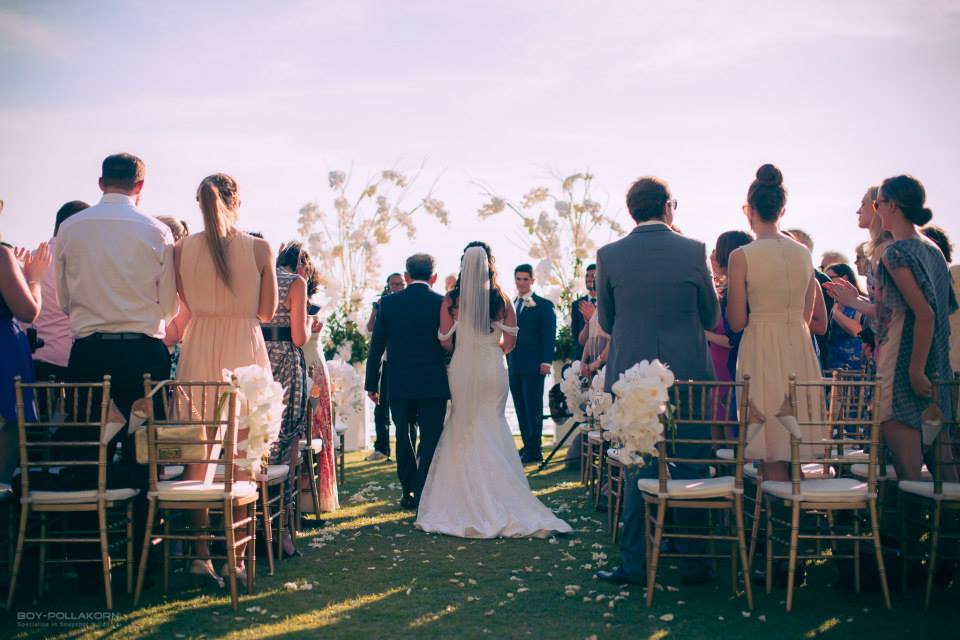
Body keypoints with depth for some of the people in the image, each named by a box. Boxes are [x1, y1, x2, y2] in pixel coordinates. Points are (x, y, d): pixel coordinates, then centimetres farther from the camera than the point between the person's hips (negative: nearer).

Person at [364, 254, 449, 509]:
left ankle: (408, 494, 24)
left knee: (404, 440, 17)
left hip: (399, 385, 2)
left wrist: (371, 384, 8)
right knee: (430, 440, 4)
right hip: (434, 385, -2)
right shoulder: (443, 303, -5)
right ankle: (424, 497, -1)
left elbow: (376, 346, 1)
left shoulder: (388, 303, -2)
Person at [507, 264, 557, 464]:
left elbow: (549, 335, -6)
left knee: (533, 409, -3)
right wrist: (507, 360, 10)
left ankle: (534, 451, 1)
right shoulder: (510, 305, 15)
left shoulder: (543, 305, -1)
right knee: (521, 409, 8)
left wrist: (546, 361, -14)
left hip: (533, 366, -6)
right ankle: (527, 447, 15)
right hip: (514, 366, 6)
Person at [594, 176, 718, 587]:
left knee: (637, 471, 8)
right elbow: (711, 317, 5)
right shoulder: (693, 252, -4)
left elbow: (606, 321, 6)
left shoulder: (609, 256, -2)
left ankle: (634, 564, 11)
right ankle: (693, 564, 14)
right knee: (691, 469, 8)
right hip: (687, 374, 0)